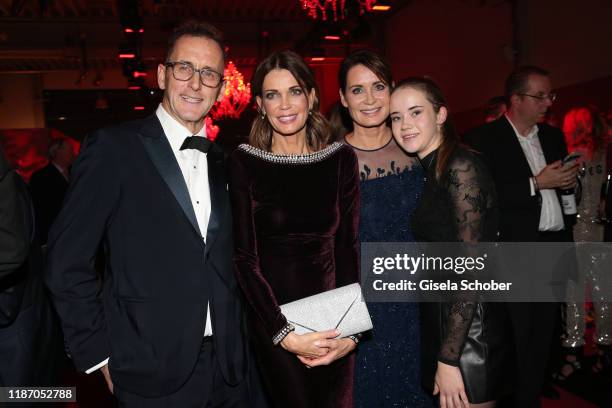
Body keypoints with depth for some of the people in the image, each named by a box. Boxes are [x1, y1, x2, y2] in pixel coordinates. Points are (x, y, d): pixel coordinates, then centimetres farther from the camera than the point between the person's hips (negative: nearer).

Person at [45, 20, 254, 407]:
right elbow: (67, 261, -9)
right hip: (152, 373, -5)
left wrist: (238, 342, 4)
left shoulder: (222, 162, 7)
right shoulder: (114, 147, -9)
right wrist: (100, 354, -8)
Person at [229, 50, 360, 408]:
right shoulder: (245, 163, -7)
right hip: (273, 321, -2)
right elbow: (245, 257, -9)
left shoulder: (341, 159, 0)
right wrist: (285, 334, -16)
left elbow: (349, 246, 1)